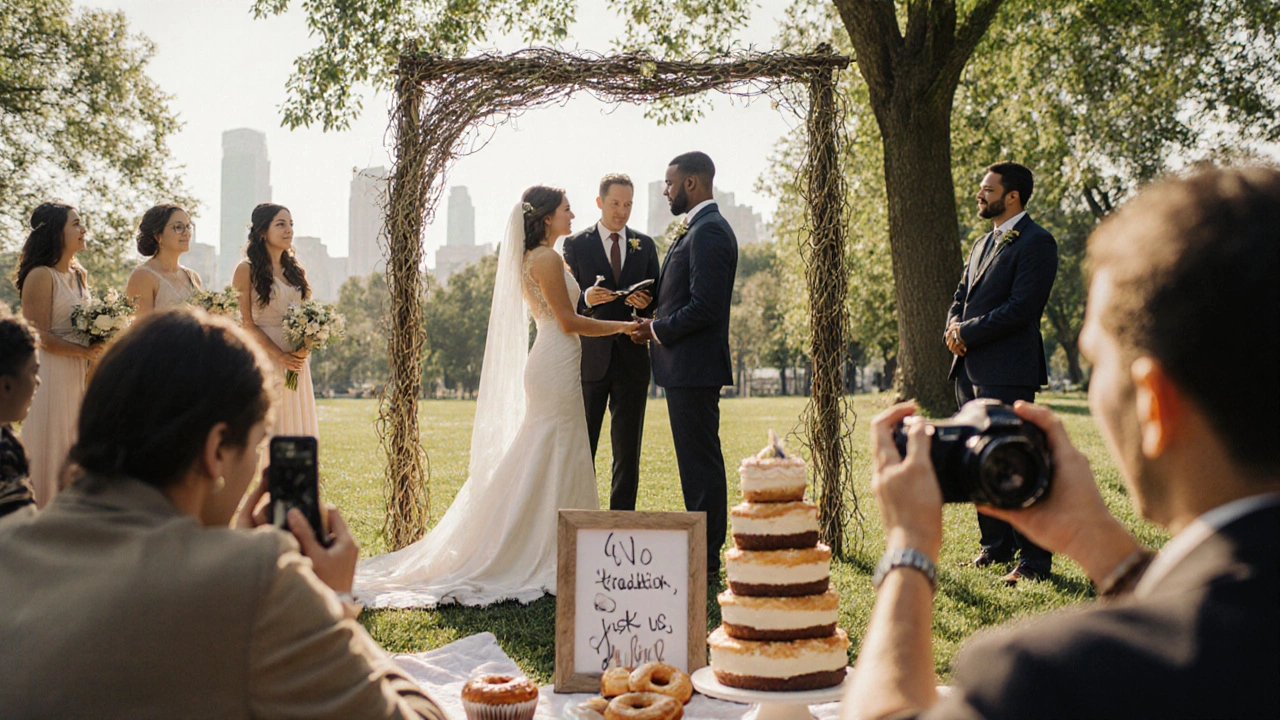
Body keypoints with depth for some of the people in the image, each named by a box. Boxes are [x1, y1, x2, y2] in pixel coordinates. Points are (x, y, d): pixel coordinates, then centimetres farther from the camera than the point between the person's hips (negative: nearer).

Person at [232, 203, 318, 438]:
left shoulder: (295, 269, 13)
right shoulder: (247, 270, -4)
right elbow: (246, 323, -9)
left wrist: (305, 347, -6)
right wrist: (280, 355, -17)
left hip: (295, 363, 6)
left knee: (295, 424, 6)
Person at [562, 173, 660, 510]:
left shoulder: (645, 245, 11)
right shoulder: (576, 245, 3)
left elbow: (656, 299, 12)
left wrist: (646, 302, -11)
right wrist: (586, 299, -20)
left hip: (632, 359, 2)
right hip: (590, 357, -2)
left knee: (628, 448, 5)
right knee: (582, 446, 4)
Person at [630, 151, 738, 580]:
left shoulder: (708, 231, -15)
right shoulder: (699, 229, 18)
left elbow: (706, 306, -23)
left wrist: (658, 330, -11)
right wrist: (658, 323, 9)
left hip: (694, 367, -11)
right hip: (690, 367, 11)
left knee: (700, 463, -5)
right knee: (699, 462, 15)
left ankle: (703, 561, 2)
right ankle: (702, 553, 24)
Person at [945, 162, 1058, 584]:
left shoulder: (1036, 243, -9)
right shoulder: (983, 244, 20)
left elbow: (1020, 308, -17)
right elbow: (961, 295, 21)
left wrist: (968, 332, -12)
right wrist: (954, 325, -1)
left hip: (1007, 372, -9)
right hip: (971, 370, 9)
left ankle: (1035, 560, 2)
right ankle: (996, 546, 26)